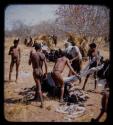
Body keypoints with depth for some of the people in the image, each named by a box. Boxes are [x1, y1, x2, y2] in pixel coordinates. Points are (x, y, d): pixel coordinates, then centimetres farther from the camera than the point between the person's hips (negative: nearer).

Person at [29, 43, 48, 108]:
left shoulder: (33, 54, -8)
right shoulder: (43, 55, 0)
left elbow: (29, 63, 3)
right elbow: (46, 64, -2)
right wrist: (46, 73, 8)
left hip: (35, 72, -4)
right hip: (41, 72, 4)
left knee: (39, 88, -6)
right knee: (38, 85, 25)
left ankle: (42, 102, -13)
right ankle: (35, 97, 44)